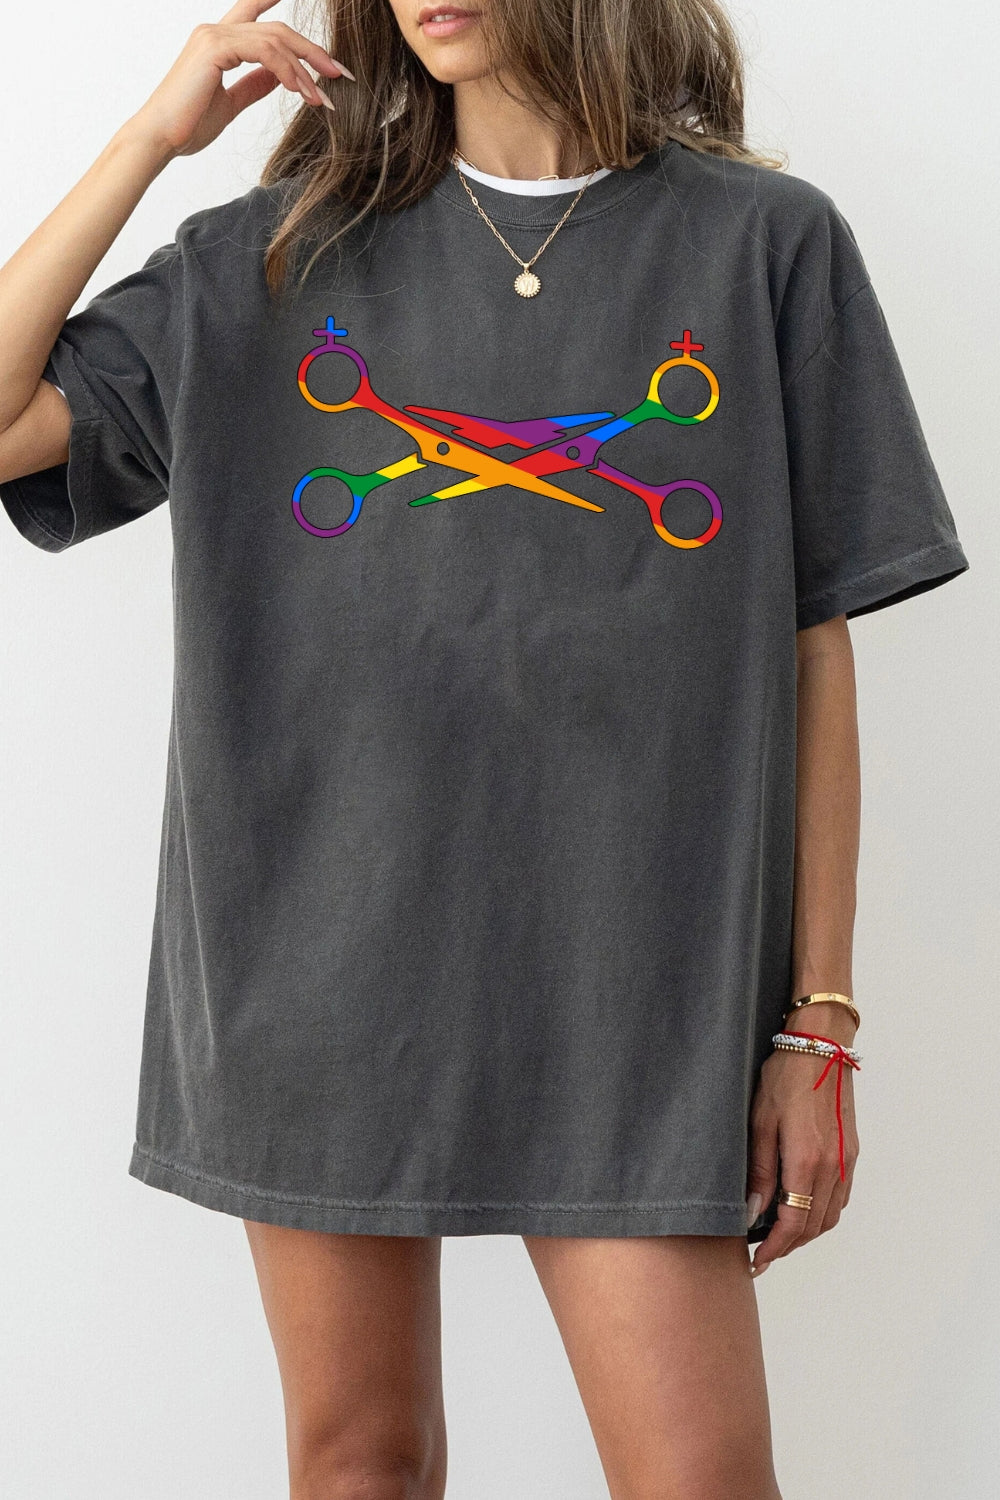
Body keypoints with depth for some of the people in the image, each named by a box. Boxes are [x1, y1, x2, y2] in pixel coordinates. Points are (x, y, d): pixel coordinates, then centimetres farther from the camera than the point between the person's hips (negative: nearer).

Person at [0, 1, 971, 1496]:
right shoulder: (281, 251, 9)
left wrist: (817, 1021, 0)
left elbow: (813, 655, 2)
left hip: (624, 970, -2)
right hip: (314, 957, 2)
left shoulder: (765, 242, 3)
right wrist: (155, 134, -3)